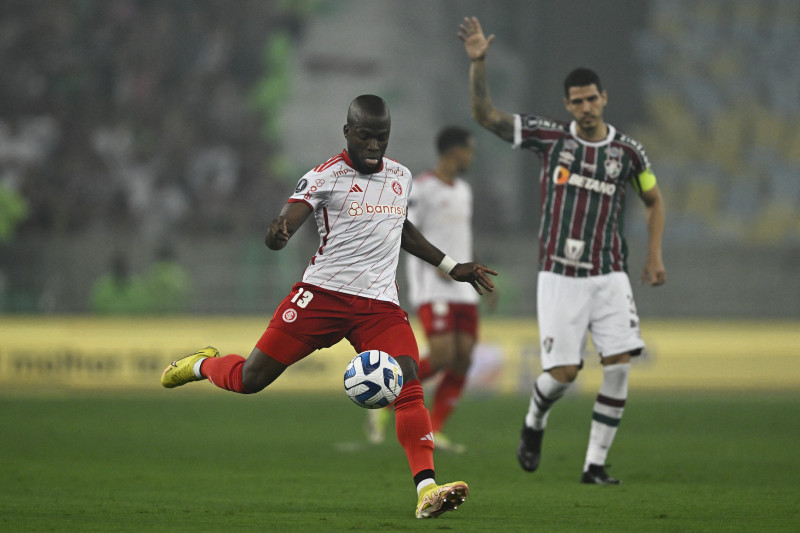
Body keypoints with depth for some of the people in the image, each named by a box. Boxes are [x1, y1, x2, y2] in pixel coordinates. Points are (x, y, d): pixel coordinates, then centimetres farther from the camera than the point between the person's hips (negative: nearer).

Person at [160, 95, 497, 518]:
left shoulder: (400, 177, 13)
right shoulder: (326, 177, -6)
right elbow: (278, 237, -15)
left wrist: (451, 267, 34)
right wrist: (277, 232, -40)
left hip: (379, 304, 4)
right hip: (323, 293, -4)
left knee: (408, 385, -19)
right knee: (250, 379, -1)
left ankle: (426, 490, -25)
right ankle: (203, 365, 34)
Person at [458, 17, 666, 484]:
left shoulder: (627, 151, 2)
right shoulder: (551, 137, -1)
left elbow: (654, 201, 18)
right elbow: (485, 114, -2)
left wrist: (655, 254, 7)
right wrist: (478, 63, -16)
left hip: (610, 277, 1)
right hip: (559, 276, -1)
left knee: (620, 366, -12)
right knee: (564, 372, -6)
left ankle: (596, 464, -1)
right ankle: (534, 424, 28)